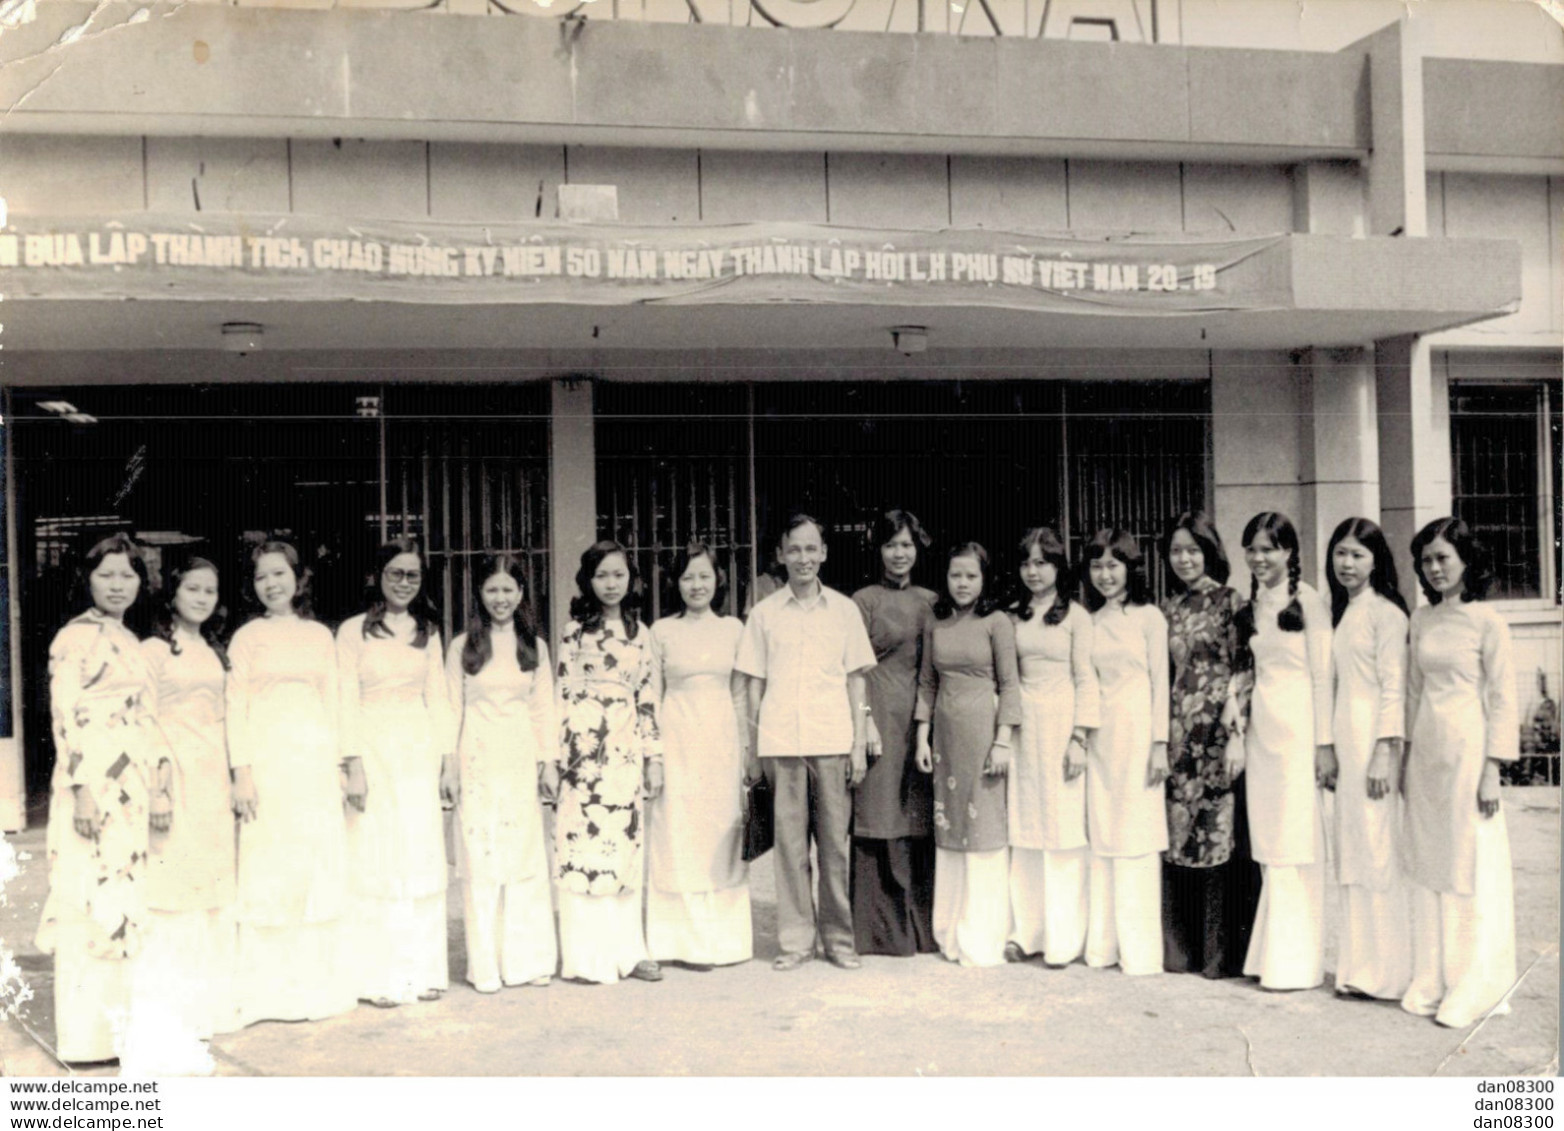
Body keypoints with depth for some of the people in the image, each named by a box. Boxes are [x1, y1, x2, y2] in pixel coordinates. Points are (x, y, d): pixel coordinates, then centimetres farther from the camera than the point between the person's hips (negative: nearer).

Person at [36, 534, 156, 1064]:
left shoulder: (128, 642, 16)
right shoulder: (75, 638, -7)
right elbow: (67, 718, -13)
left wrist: (154, 793, 19)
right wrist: (83, 791, -20)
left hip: (128, 795, 8)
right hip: (91, 792, -8)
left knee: (122, 905, 11)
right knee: (88, 907, -5)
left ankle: (116, 1024, 20)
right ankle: (86, 1036, 2)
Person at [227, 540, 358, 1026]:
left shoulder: (320, 635, 13)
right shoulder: (248, 637, 4)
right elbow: (236, 707, -1)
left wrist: (344, 764, 8)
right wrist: (241, 771, -10)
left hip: (316, 759, 4)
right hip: (268, 759, -3)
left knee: (321, 868, 4)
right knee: (271, 870, -4)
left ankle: (317, 981, 13)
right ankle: (271, 989, 3)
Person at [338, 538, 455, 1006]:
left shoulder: (428, 632, 12)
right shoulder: (354, 631, 0)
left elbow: (437, 696, 14)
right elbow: (346, 701, -4)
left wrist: (446, 751, 7)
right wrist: (352, 762, -11)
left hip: (418, 748, 4)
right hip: (374, 747, -4)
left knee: (422, 856, 4)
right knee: (375, 857, -3)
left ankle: (420, 969, 12)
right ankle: (379, 977, 3)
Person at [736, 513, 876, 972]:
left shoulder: (844, 610, 9)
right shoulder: (765, 613, 8)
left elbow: (856, 680, 9)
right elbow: (755, 682, 10)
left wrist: (859, 744, 3)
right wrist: (754, 745, 4)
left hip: (833, 740, 0)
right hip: (781, 741, 0)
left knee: (835, 841, 2)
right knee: (790, 842, 1)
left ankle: (838, 938, 13)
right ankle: (795, 939, 10)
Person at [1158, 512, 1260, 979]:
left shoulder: (1231, 604, -3)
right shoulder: (1168, 609, 13)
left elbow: (1245, 671, -7)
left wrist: (1237, 731, -14)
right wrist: (1159, 737, 10)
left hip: (1219, 731, -5)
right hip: (1179, 734, 5)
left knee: (1223, 837, -2)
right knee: (1178, 839, 6)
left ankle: (1223, 950, 6)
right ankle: (1182, 946, 17)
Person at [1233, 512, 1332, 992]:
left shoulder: (1307, 600, -7)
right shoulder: (1252, 605, 13)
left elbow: (1323, 676, -9)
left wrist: (1324, 742, -13)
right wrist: (1240, 740, 13)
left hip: (1298, 724, -7)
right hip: (1262, 723, 7)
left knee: (1297, 840, -3)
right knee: (1268, 841, 8)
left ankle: (1297, 960, 4)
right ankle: (1272, 952, 16)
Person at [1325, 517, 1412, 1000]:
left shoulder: (1385, 613, -8)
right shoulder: (1343, 612, 15)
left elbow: (1394, 688, -13)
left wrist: (1385, 753, -18)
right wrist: (1330, 749, 15)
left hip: (1373, 739, -8)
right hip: (1345, 741, 8)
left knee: (1378, 850, -5)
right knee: (1352, 851, 10)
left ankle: (1387, 970, 2)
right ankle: (1360, 966, 17)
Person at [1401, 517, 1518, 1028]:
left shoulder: (1486, 621, -6)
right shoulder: (1421, 620, 10)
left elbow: (1502, 698, -7)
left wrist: (1492, 769, -11)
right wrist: (1407, 755, 13)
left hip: (1466, 748, -6)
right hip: (1425, 750, 6)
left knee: (1472, 867, -1)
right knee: (1428, 866, 9)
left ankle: (1473, 990, 7)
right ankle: (1432, 984, 17)